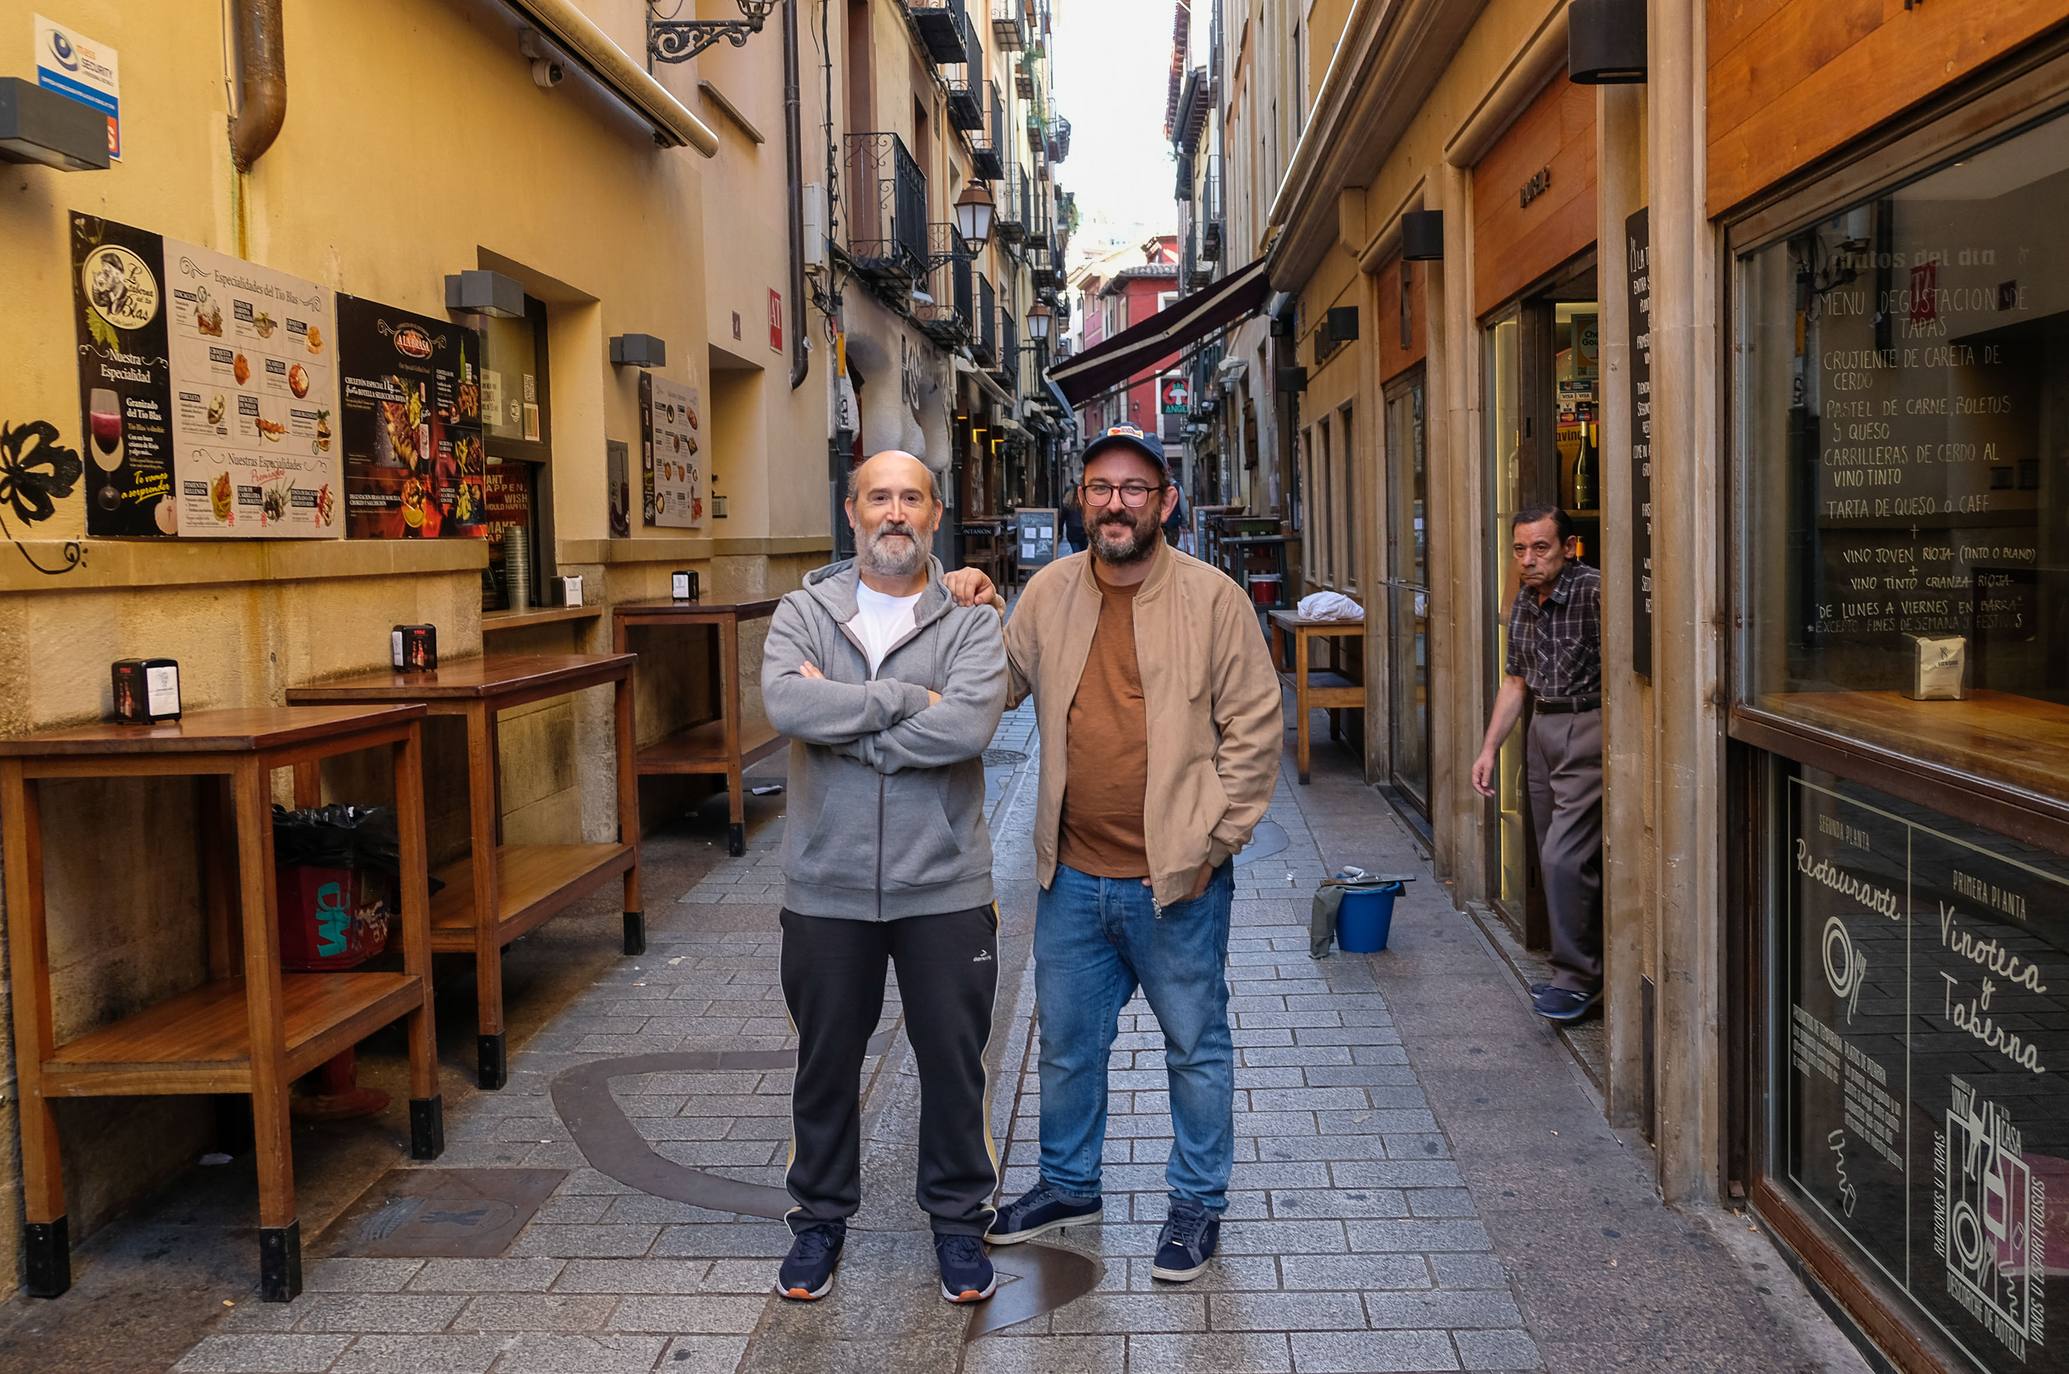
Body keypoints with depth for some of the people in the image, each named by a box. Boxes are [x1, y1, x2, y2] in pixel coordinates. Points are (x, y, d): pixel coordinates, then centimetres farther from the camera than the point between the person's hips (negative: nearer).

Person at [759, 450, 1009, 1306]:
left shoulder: (970, 621, -2)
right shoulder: (805, 612, 1)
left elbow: (970, 723, -21)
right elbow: (786, 701, -19)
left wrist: (841, 722, -17)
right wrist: (908, 698, -19)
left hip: (943, 886, -1)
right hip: (827, 887, 1)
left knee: (954, 1060, 11)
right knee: (825, 1062, 15)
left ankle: (959, 1219, 31)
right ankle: (821, 1217, 34)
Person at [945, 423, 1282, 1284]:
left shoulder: (1212, 598, -8)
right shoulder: (1049, 594, 3)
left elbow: (1255, 730, -7)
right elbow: (999, 689, 13)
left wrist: (1211, 838, -10)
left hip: (1176, 879, -4)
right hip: (1073, 875, 4)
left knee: (1195, 1044, 11)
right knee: (1067, 1041, 18)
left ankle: (1198, 1202, 31)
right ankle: (1068, 1183, 39)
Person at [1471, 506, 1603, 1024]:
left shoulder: (1595, 591, -16)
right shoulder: (1523, 603, 9)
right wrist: (1489, 748, 16)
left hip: (1589, 732, -8)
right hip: (1543, 730, 8)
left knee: (1563, 858, -10)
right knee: (1558, 861, 13)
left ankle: (1577, 978, 4)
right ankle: (1577, 967, 26)